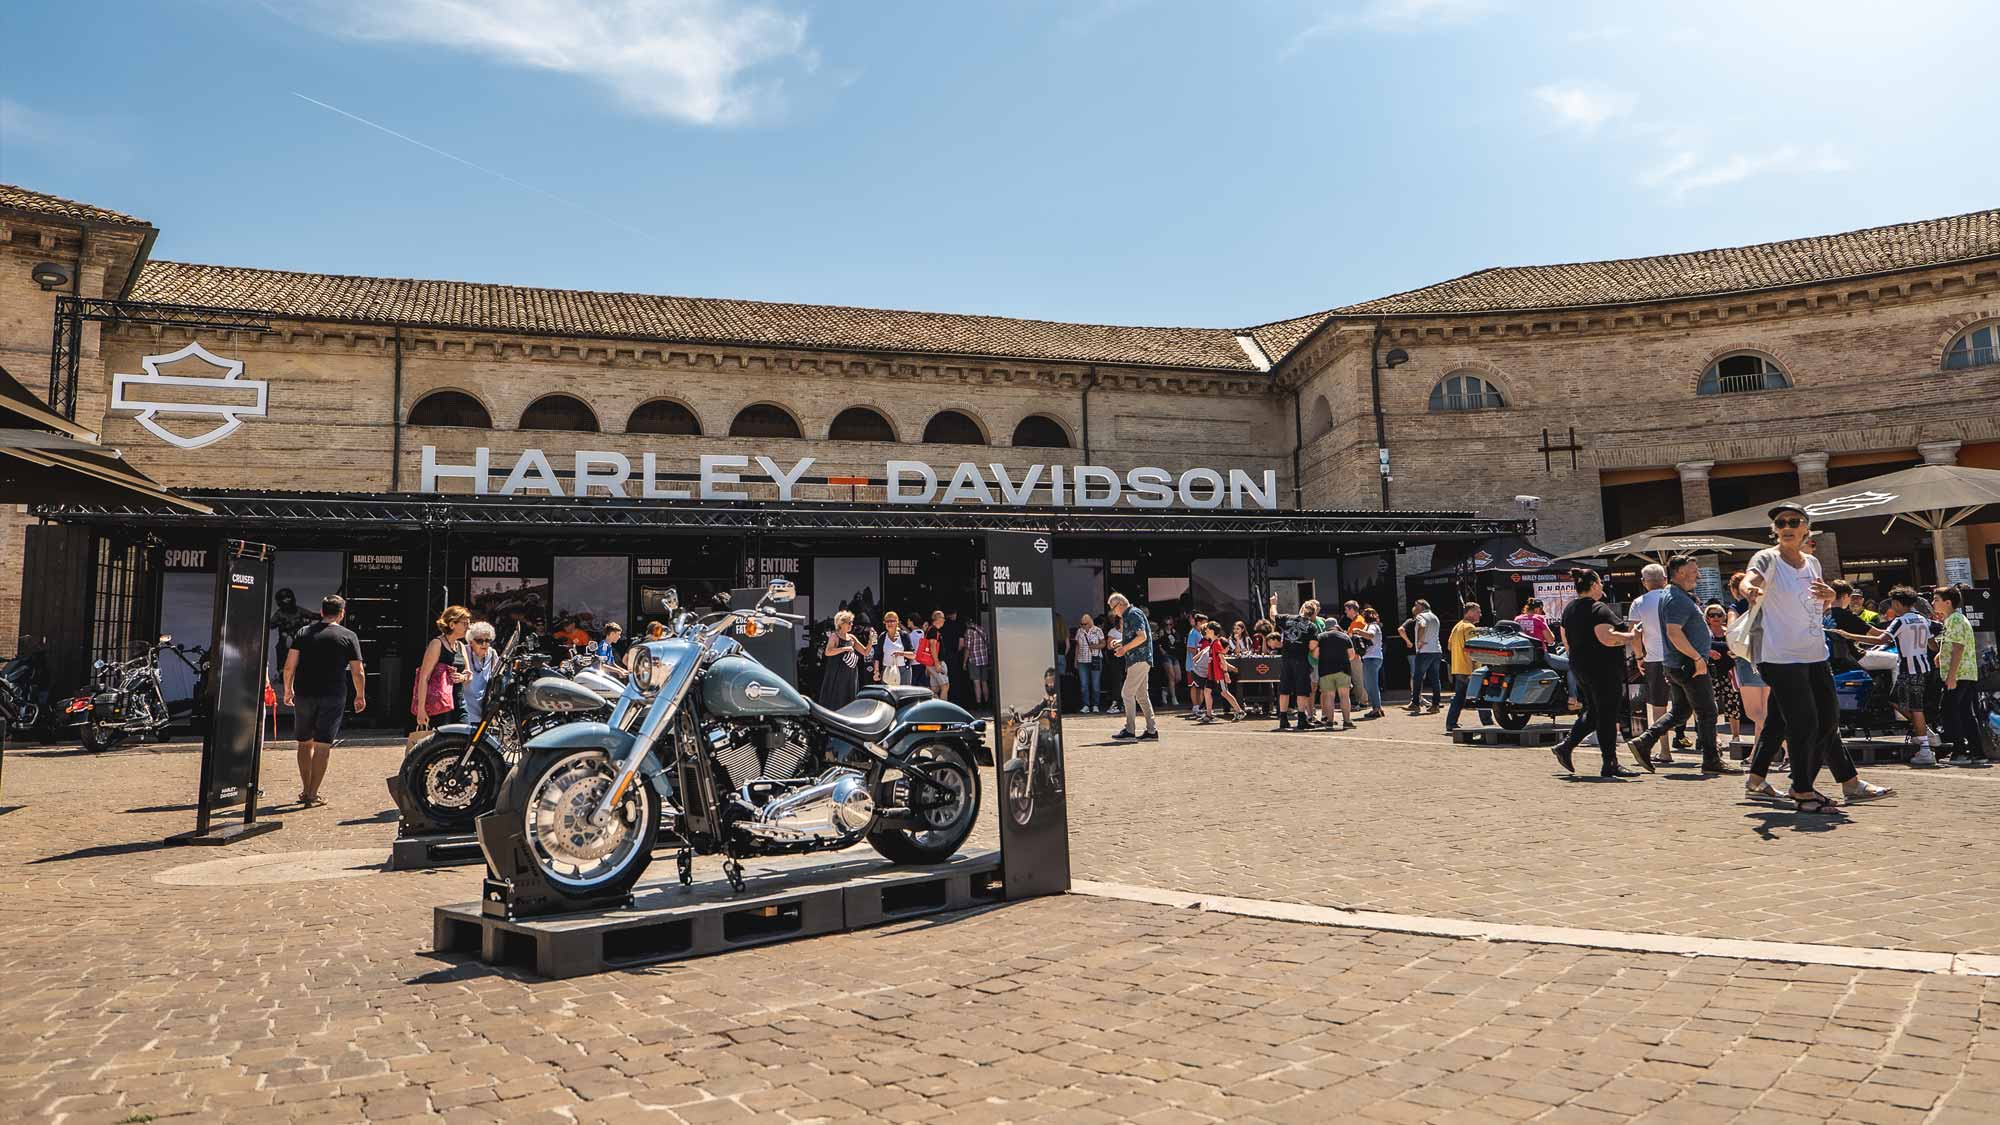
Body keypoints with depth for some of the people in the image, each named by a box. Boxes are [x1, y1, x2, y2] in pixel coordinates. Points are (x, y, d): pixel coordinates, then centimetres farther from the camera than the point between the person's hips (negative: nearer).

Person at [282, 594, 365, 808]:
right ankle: (312, 794, 0)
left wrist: (288, 690, 16)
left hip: (304, 694, 3)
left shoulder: (303, 633, 7)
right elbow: (358, 673, -1)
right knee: (323, 745, 0)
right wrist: (360, 696, 11)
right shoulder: (348, 636, 0)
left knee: (305, 743, 17)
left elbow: (289, 666, 3)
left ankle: (305, 790, 21)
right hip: (333, 696, -3)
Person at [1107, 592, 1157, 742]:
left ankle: (1129, 731, -7)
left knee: (1128, 693, -9)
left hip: (1139, 659, -10)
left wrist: (1125, 648, -15)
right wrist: (1121, 643, 15)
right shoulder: (1127, 616, 21)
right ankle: (1152, 730, 11)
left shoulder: (1133, 614, -10)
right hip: (1140, 660, 10)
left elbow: (1142, 636, -20)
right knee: (1141, 695, 10)